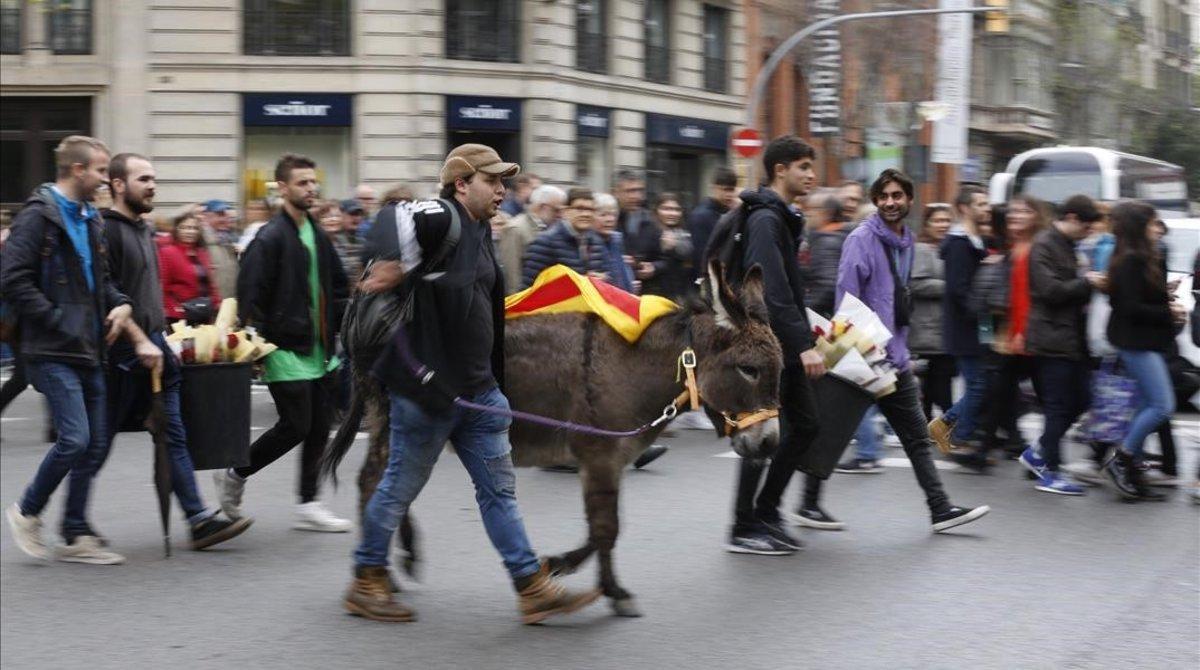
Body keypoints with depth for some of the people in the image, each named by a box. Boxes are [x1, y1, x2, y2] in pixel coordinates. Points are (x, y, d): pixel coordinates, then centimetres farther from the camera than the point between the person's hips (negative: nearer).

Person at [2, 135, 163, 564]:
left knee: (95, 445, 7)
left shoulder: (87, 220, 17)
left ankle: (77, 536, 16)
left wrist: (120, 307, 5)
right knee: (75, 439, -14)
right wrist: (59, 323, -16)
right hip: (53, 352, -9)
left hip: (88, 351, 9)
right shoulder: (39, 216, -10)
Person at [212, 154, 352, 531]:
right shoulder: (270, 238, -12)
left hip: (319, 350, 8)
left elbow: (337, 288, 21)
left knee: (319, 426, 7)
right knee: (295, 425, -7)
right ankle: (234, 476, 13)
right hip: (286, 349, -8)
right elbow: (249, 297, -15)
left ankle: (308, 504, 14)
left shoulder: (318, 237, 14)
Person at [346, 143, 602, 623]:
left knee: (499, 489, 8)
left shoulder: (478, 233, 13)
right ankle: (365, 586, 22)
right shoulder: (441, 219, -14)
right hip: (427, 389, -9)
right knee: (400, 488, 6)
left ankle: (534, 588, 11)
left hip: (477, 389, 9)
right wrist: (400, 267, -20)